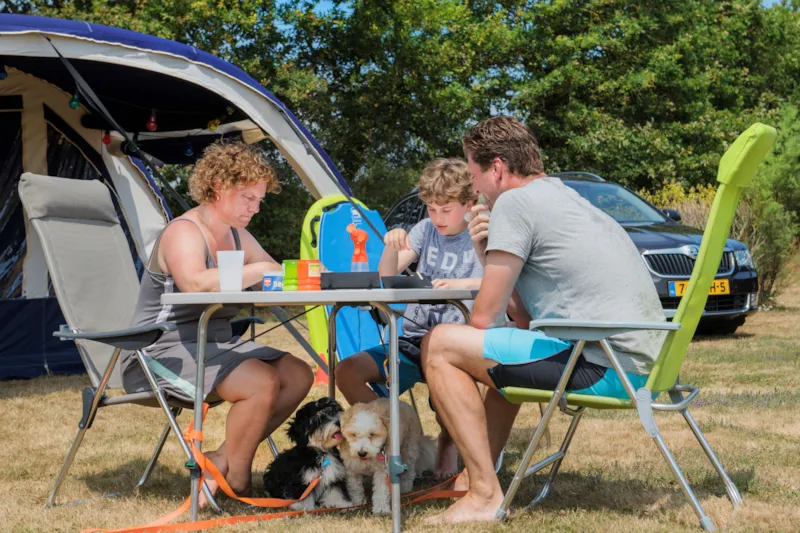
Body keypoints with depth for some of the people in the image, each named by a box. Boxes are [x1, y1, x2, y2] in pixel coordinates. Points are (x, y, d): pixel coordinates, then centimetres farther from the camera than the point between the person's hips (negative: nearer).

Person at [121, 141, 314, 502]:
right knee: (262, 383, -27)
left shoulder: (237, 237, 12)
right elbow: (195, 283, -38)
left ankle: (222, 460, 2)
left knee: (298, 376, -2)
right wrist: (257, 270, -35)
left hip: (215, 344, 10)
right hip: (164, 352, -10)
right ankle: (237, 483, -7)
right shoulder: (183, 232, -17)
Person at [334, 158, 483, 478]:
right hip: (412, 340, 5)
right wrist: (392, 248, -15)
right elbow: (387, 277, 6)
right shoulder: (426, 230, 11)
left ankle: (448, 442, -7)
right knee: (347, 371, -14)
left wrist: (462, 283, -34)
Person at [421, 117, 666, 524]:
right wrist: (488, 256, 15)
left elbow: (482, 320, -5)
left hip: (607, 367, -10)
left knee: (440, 346, -6)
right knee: (505, 349, 33)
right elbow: (525, 316, 23)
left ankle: (485, 496, -8)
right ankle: (475, 474, 30)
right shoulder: (564, 197, 23)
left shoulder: (514, 202, -5)